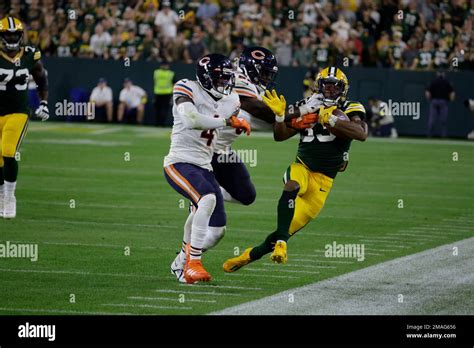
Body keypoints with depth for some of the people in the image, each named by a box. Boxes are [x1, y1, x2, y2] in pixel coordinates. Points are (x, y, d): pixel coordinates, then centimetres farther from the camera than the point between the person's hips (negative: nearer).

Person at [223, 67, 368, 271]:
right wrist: (279, 115, -12)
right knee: (291, 186, -37)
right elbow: (280, 136, 7)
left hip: (323, 180, -1)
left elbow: (362, 134, -22)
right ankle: (281, 243, -38)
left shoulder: (349, 111, -1)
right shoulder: (305, 109, 8)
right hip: (302, 168, 1)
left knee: (290, 229, -4)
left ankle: (251, 255, 14)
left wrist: (331, 120, -27)